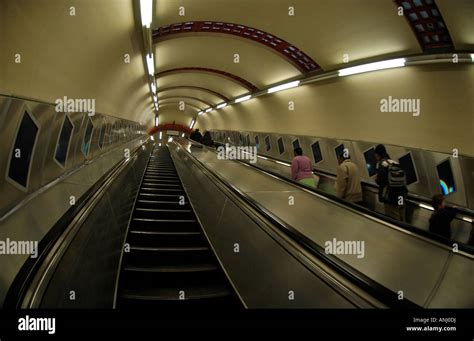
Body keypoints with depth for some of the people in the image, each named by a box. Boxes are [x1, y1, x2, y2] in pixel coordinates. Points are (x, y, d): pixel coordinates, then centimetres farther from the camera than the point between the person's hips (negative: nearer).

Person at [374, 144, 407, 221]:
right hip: (401, 198, 7)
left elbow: (381, 181, -17)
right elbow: (404, 181, 11)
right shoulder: (396, 163, 11)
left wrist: (376, 179, 3)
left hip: (390, 199, -7)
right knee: (402, 222, 15)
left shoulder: (381, 164, -8)